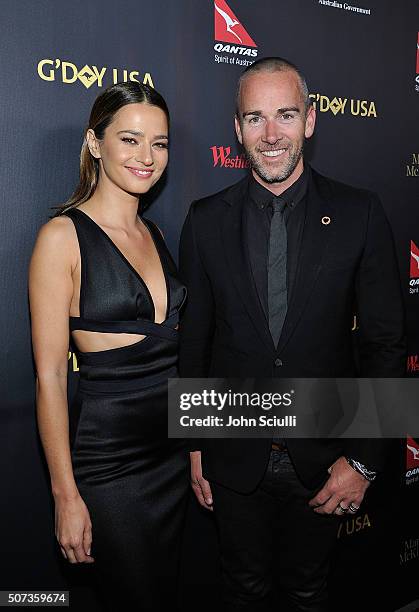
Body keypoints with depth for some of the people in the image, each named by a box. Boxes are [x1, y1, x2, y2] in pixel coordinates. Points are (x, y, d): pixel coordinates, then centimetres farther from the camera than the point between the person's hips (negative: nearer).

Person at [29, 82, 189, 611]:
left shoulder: (153, 234, 8)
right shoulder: (63, 235, -12)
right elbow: (50, 375, -14)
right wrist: (67, 495, -13)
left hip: (175, 447, 7)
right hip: (109, 458, -6)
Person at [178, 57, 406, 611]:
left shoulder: (359, 214, -8)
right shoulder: (207, 221, -4)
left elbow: (387, 343, -6)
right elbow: (193, 342, 1)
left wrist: (364, 458, -9)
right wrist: (193, 446, 2)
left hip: (323, 458, 0)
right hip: (234, 457, 1)